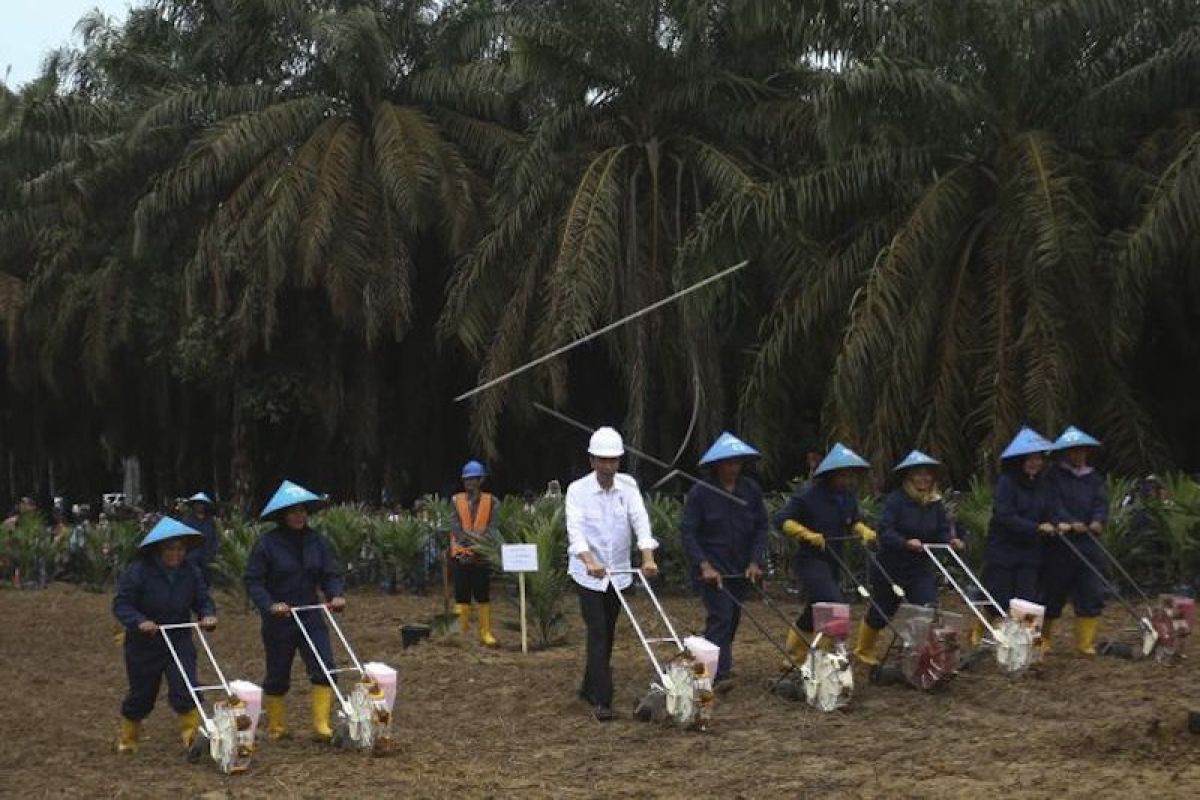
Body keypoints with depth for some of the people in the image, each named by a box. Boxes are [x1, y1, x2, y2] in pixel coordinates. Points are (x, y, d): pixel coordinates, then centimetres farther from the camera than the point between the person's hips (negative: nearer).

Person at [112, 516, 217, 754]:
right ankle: (127, 739, 35)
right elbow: (121, 605, -15)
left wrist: (208, 615, -18)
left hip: (179, 642, 2)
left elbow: (203, 601, 4)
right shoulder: (138, 571, -16)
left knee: (185, 689, -15)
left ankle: (192, 733, -11)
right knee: (141, 696, 13)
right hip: (144, 645, -2)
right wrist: (139, 621, -32)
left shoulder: (191, 572, -4)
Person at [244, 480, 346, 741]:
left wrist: (336, 595, -16)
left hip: (311, 617, 3)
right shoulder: (267, 544, -10)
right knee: (277, 677, 10)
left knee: (325, 668, -11)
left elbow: (330, 575, 4)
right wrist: (270, 605, -25)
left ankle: (321, 725, -7)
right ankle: (276, 727, 27)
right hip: (279, 621, -3)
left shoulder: (318, 542, 2)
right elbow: (253, 581, -11)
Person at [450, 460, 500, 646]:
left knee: (484, 596, 1)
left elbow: (492, 528, -3)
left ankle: (486, 633, 6)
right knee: (462, 596, 3)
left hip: (482, 556, 0)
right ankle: (462, 633, 8)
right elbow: (455, 528, -4)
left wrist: (482, 544, -19)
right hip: (461, 554, 0)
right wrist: (478, 538, -15)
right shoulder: (456, 500, 5)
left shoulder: (490, 501, 4)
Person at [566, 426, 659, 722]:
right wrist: (589, 561, -39)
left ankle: (589, 689, 28)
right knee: (598, 634, -11)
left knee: (606, 634, 12)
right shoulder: (578, 490, -10)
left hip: (618, 573, 4)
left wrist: (648, 556, -27)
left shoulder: (628, 486, 0)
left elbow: (640, 520, -11)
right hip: (588, 573, -4)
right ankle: (601, 700, -14)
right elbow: (575, 528, -23)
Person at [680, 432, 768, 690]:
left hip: (740, 569, 5)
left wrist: (755, 562, -6)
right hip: (711, 568, -5)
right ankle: (720, 675, -19)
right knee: (720, 616, -15)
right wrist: (704, 565, -21)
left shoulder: (752, 490, 2)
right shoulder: (701, 492, -10)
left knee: (732, 618, 12)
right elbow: (688, 532, -12)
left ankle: (715, 664, 31)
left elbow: (761, 528, 5)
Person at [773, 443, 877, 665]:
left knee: (816, 612, 16)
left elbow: (854, 522, 18)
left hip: (833, 562, 8)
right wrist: (808, 534, -25)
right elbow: (781, 520, -15)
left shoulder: (848, 496, 6)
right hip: (810, 561, -8)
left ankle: (794, 657, 32)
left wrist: (864, 530, -3)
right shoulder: (808, 496, -15)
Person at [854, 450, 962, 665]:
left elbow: (942, 531, 0)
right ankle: (863, 650, 36)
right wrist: (905, 543, -40)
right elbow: (885, 531, -25)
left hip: (921, 568, 4)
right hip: (891, 567, -4)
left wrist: (951, 541, -22)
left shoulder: (935, 503, 1)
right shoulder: (895, 499, -17)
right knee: (881, 613, 12)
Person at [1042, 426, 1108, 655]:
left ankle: (1085, 641, 6)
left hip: (1088, 544, 4)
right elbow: (1054, 505, -12)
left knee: (1092, 594, -1)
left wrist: (1098, 520, -20)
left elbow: (1101, 502, 2)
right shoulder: (1054, 475, 1)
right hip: (1058, 544, -4)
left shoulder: (1094, 478, 15)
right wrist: (1070, 523, -27)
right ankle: (1042, 638, 19)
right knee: (1052, 594, 4)